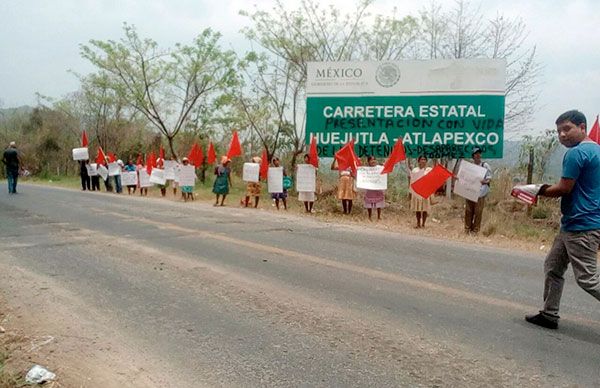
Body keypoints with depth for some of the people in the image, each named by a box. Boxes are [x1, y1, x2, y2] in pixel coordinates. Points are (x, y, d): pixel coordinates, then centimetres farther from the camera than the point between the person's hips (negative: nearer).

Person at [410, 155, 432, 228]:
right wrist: (411, 192, 7)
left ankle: (423, 223, 8)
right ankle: (418, 223, 14)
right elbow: (412, 181, 10)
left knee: (425, 208, -1)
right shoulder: (414, 170, 9)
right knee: (417, 208, 4)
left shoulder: (429, 170, 3)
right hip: (416, 192, 2)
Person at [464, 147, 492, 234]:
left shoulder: (485, 166, 2)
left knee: (478, 212, -2)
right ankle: (467, 229, 14)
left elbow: (489, 178, -3)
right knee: (468, 211, 4)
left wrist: (485, 181, -24)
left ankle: (475, 230, 6)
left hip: (480, 192, -3)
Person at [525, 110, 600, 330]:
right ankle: (549, 315, 23)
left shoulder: (576, 153, -16)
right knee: (553, 267, 16)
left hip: (581, 226, -11)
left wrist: (539, 191, -1)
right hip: (574, 223, 11)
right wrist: (547, 189, 10)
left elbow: (564, 189, -16)